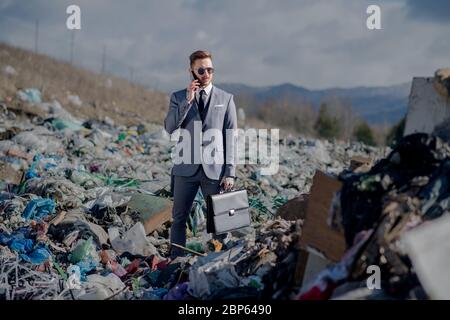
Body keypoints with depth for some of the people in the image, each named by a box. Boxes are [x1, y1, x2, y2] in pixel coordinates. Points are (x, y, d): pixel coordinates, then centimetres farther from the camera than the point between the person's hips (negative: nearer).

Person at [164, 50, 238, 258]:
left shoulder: (226, 99, 7)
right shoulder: (178, 97, 8)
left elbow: (231, 137, 4)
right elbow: (169, 127, -7)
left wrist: (230, 172, -3)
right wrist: (188, 100, -14)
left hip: (214, 169, 0)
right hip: (186, 168, 1)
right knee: (179, 219, 4)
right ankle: (176, 262, 10)